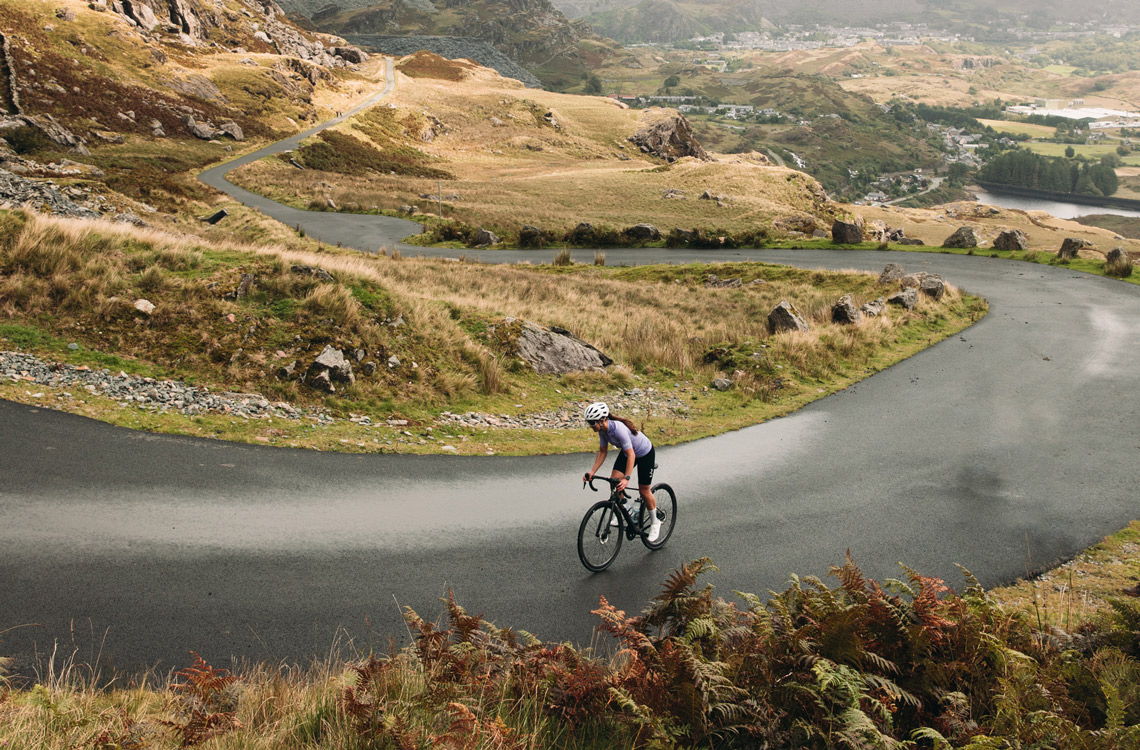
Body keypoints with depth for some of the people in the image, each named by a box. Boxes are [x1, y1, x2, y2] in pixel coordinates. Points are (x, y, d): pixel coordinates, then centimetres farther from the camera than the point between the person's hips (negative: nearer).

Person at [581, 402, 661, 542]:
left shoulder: (619, 429, -39)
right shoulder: (602, 430, -16)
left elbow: (631, 455, -39)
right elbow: (602, 452, -6)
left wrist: (627, 479, -45)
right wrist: (592, 471, -16)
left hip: (645, 453, -7)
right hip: (627, 452, 7)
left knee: (644, 490, -1)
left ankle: (655, 523, 20)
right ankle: (626, 508, 14)